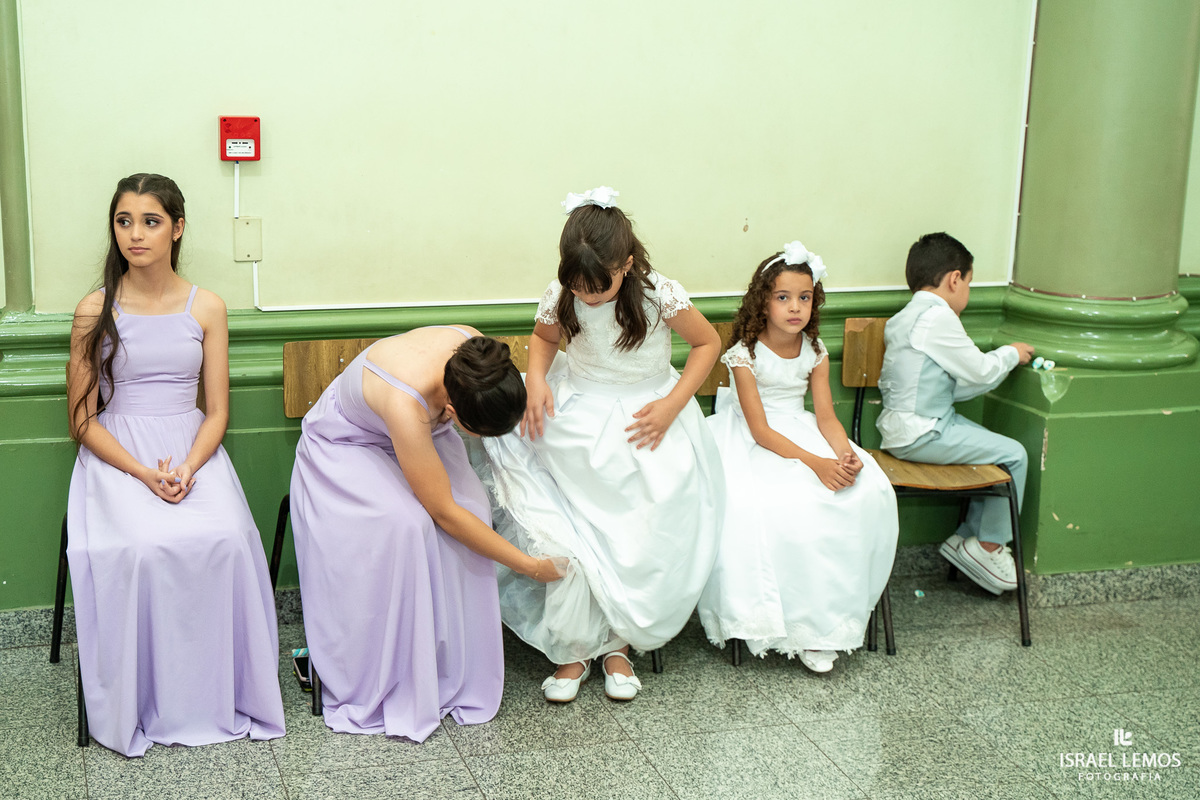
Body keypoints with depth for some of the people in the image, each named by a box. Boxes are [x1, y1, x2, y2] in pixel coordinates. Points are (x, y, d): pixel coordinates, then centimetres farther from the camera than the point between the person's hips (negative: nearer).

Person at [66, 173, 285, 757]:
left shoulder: (206, 309, 5)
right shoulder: (95, 311, 1)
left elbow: (217, 411, 5)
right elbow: (83, 420, 0)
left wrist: (187, 469, -15)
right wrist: (144, 474, -15)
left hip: (192, 450, 1)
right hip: (115, 456, -1)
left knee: (224, 540, -28)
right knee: (140, 548, -30)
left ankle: (219, 696, -10)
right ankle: (146, 705, -12)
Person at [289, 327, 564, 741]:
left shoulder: (473, 346, -27)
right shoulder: (406, 404, -43)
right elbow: (443, 512, -33)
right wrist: (528, 565, -27)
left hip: (420, 434, 6)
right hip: (344, 448, -6)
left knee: (472, 510, -21)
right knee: (401, 524, -32)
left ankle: (456, 673, -10)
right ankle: (377, 689, -18)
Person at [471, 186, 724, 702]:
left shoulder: (660, 296, -18)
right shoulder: (561, 295, -10)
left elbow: (708, 342, -3)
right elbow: (544, 337, 12)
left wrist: (672, 405, -12)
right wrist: (536, 380, -9)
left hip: (643, 422, -1)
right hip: (575, 420, 2)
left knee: (645, 541, -10)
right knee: (566, 544, -12)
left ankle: (618, 645, 13)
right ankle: (573, 651, 7)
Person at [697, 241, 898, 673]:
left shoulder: (815, 352, 3)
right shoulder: (745, 353, -12)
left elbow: (826, 417, 0)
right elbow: (760, 430, -17)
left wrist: (847, 455, -23)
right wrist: (815, 463, -29)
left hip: (801, 435, 5)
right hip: (753, 446, -4)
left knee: (867, 493, -20)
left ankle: (826, 614, -13)